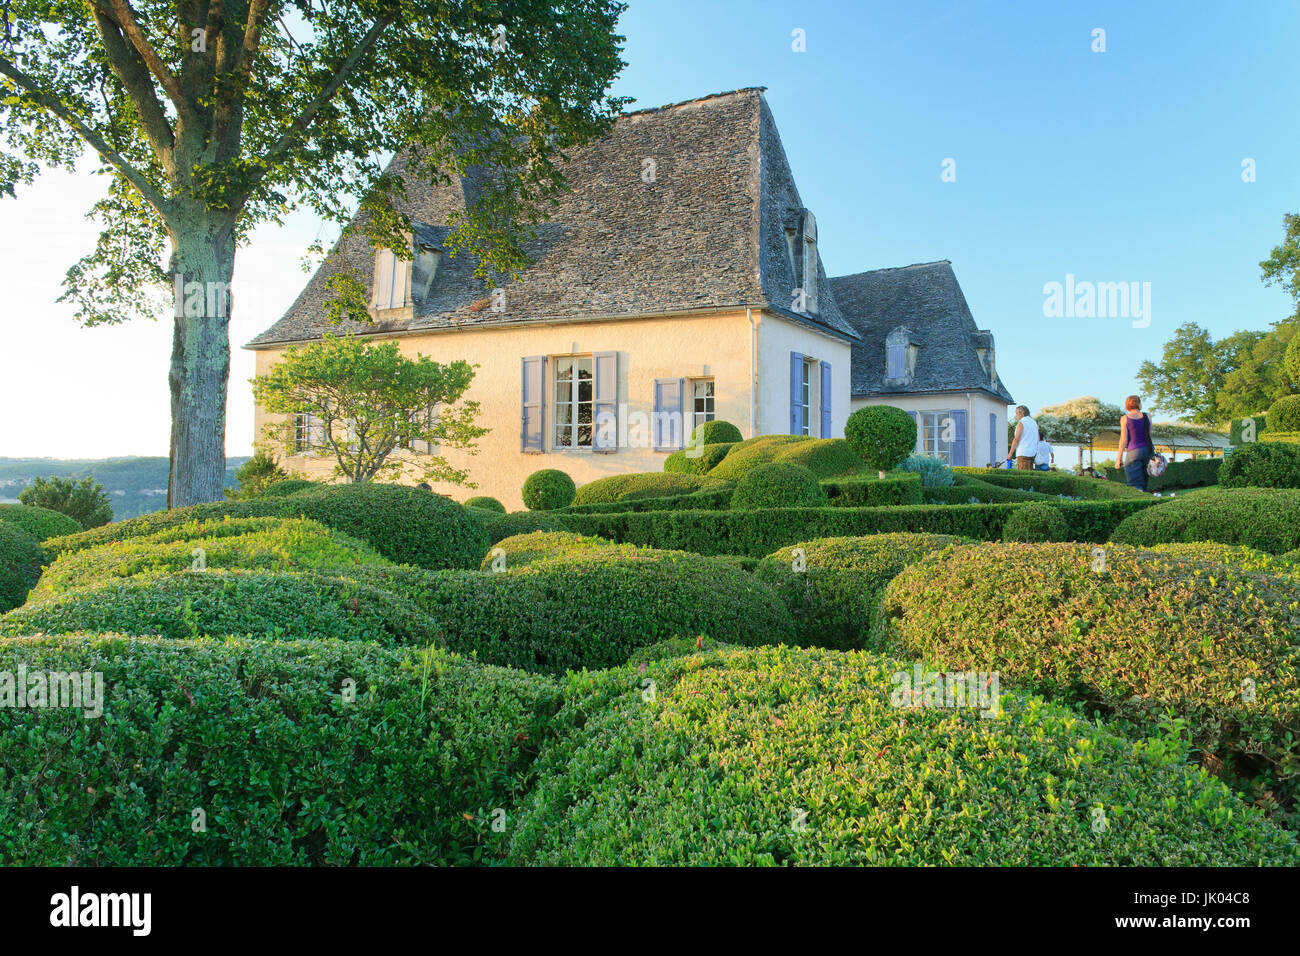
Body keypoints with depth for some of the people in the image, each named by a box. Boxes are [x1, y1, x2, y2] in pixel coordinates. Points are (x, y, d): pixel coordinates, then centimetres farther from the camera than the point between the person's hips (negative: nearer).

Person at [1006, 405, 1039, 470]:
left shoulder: (1021, 422, -7)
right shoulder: (1034, 422, 16)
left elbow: (1016, 439, -12)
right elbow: (1038, 439, 16)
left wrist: (1010, 453, -9)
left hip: (1023, 453, -8)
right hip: (1033, 453, 8)